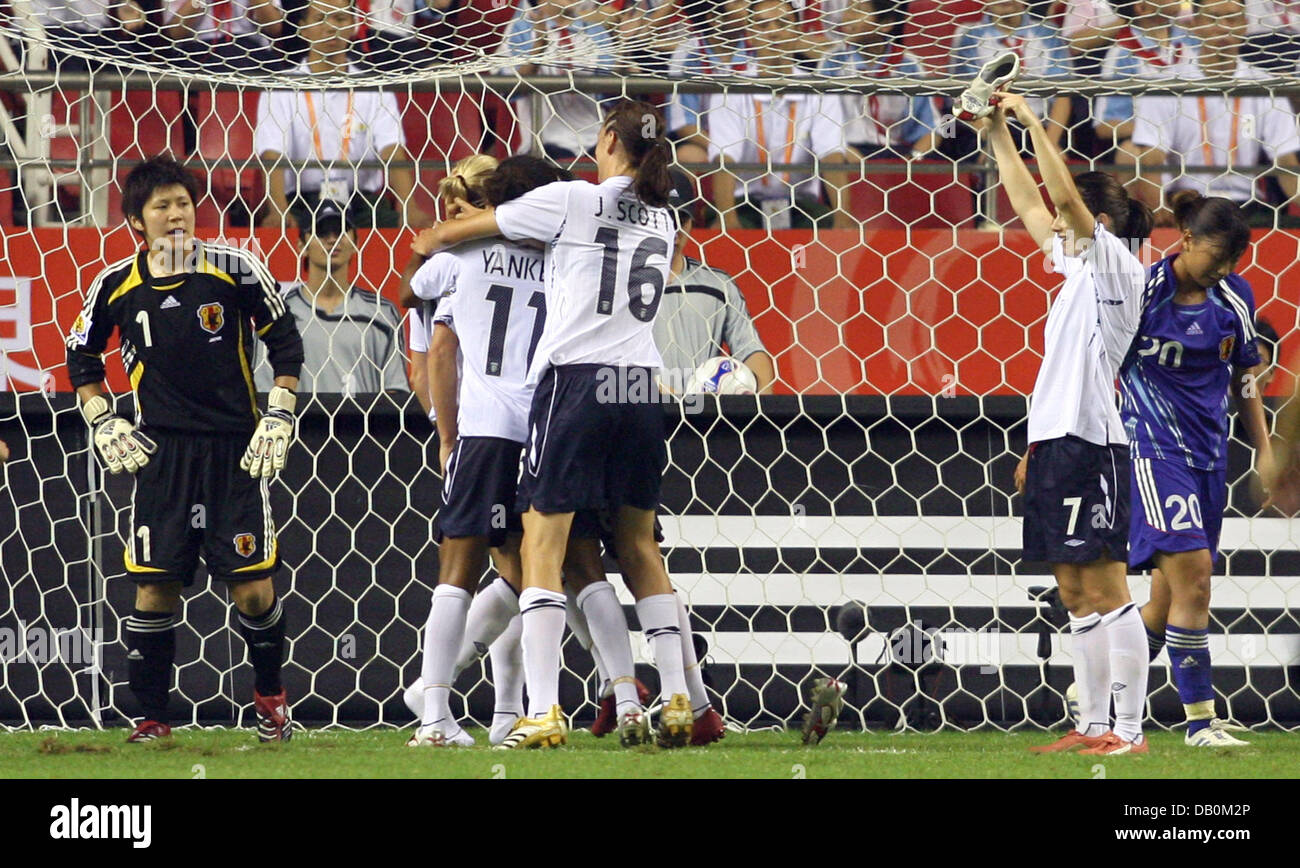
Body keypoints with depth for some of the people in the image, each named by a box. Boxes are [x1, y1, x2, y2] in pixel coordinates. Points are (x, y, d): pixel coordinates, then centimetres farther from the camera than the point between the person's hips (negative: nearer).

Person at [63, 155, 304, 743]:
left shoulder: (235, 270, -4)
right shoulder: (115, 286, 1)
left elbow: (285, 341, 6)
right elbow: (82, 357, 17)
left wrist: (279, 418, 2)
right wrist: (103, 422, 8)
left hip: (235, 450, -1)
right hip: (160, 452, 1)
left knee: (253, 588, -4)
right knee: (154, 589, -3)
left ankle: (269, 695, 21)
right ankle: (152, 718, 7)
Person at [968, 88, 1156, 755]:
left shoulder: (1117, 266, -5)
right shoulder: (1078, 270, 19)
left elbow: (1066, 198, -15)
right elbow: (1030, 206, 28)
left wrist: (1034, 123, -10)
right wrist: (998, 135, 25)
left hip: (1089, 443, -9)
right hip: (1053, 443, 9)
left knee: (1105, 591, -10)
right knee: (1075, 596, 8)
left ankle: (1128, 731, -12)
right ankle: (1093, 726, 10)